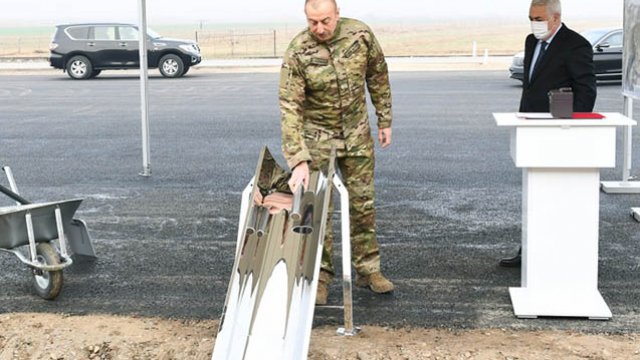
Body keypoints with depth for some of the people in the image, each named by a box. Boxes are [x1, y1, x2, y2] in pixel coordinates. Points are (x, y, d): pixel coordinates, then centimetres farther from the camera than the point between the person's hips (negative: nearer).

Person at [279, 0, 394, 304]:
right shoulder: (297, 53, -22)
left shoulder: (360, 34, -12)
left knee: (363, 203, 9)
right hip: (318, 137, -3)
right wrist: (298, 160, -33)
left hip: (357, 134, 3)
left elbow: (378, 77, 4)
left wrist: (384, 120, 6)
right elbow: (290, 108, -26)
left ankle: (368, 269, 22)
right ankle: (321, 276, 15)